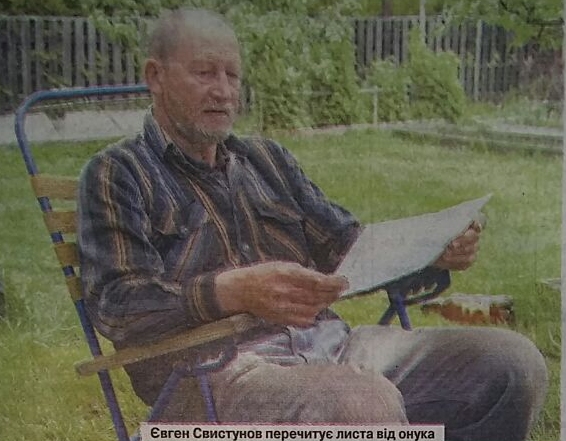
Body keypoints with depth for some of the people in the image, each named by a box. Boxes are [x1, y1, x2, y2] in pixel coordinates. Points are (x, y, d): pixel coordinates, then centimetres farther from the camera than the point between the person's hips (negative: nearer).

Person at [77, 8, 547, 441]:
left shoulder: (266, 158, 23)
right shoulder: (117, 173, 4)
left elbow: (347, 243, 21)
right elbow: (117, 305, -9)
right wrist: (235, 292, -27)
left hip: (331, 344, 7)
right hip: (217, 370, -6)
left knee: (512, 361, -10)